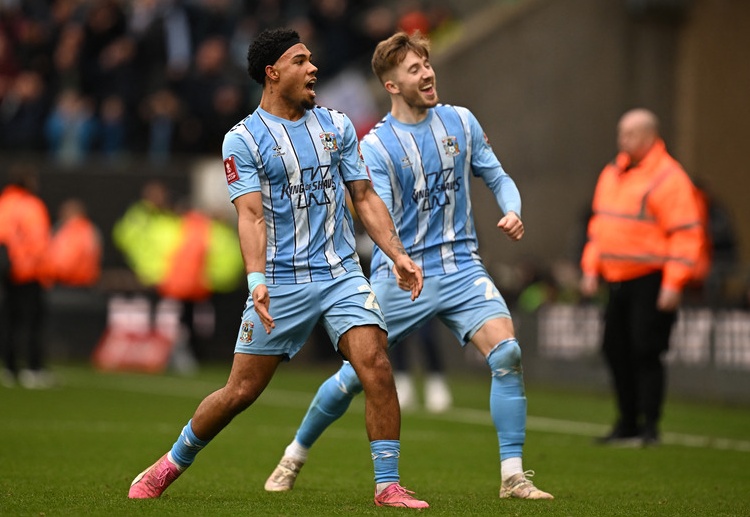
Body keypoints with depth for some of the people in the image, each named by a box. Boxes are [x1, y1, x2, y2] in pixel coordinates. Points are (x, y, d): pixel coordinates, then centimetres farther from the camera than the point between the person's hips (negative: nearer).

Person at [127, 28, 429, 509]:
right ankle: (173, 464, 24)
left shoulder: (336, 125, 11)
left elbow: (365, 196, 13)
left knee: (376, 365, -17)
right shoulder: (243, 139, -2)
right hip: (281, 283, -3)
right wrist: (257, 278, -26)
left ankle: (388, 485, -10)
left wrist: (398, 254, 1)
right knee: (240, 391, 0)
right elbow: (251, 215, -12)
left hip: (342, 274, 3)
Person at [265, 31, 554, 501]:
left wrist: (513, 211, -10)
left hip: (462, 268, 2)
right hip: (400, 276, -2)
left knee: (507, 353, -20)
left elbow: (498, 178, 13)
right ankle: (294, 457, 25)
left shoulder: (461, 122, 5)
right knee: (356, 375, 0)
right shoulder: (376, 146, -6)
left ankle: (513, 476, -13)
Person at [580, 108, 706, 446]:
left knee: (645, 352, -9)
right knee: (616, 351, 9)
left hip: (651, 283, -8)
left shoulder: (669, 178, -10)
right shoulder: (611, 174, 15)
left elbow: (686, 233, -14)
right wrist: (591, 268, 16)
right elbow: (599, 225, 23)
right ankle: (627, 423, 20)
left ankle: (649, 427, -2)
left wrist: (674, 283, -19)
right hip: (618, 280, 8)